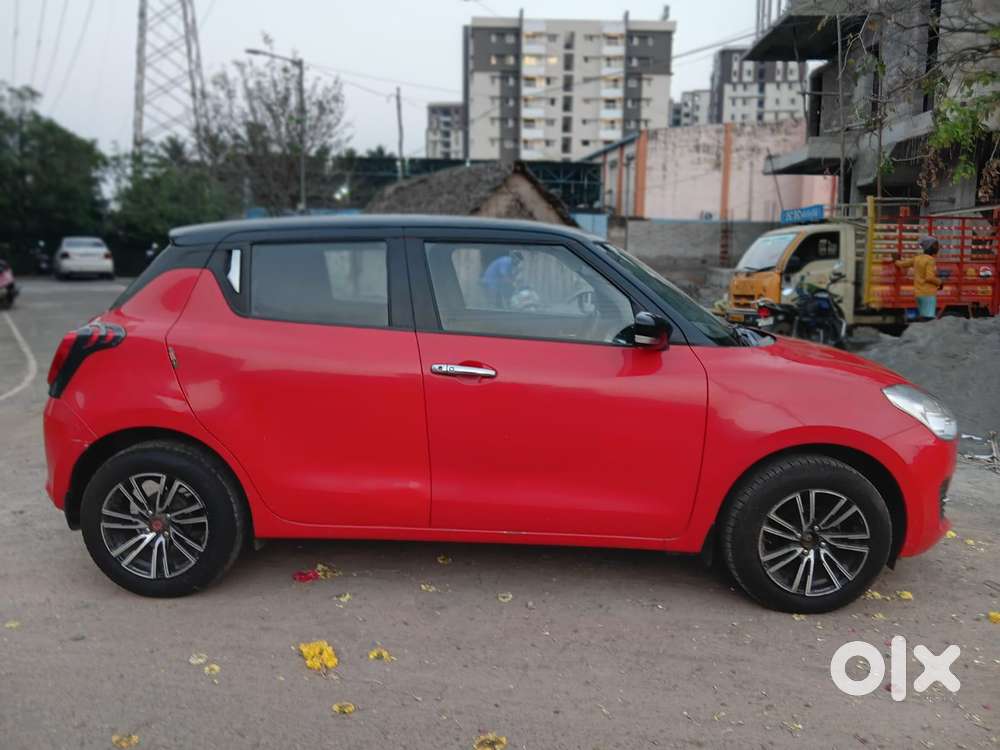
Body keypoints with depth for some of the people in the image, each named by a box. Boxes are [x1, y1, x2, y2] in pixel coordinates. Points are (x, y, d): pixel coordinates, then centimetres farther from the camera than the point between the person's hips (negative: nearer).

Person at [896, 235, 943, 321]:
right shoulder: (930, 260, -12)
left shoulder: (917, 258, 10)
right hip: (928, 294, -8)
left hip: (918, 293, 8)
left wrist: (897, 261, 45)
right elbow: (929, 278, -20)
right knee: (928, 318, -13)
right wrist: (940, 282, -3)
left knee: (922, 317, 12)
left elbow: (902, 264, 23)